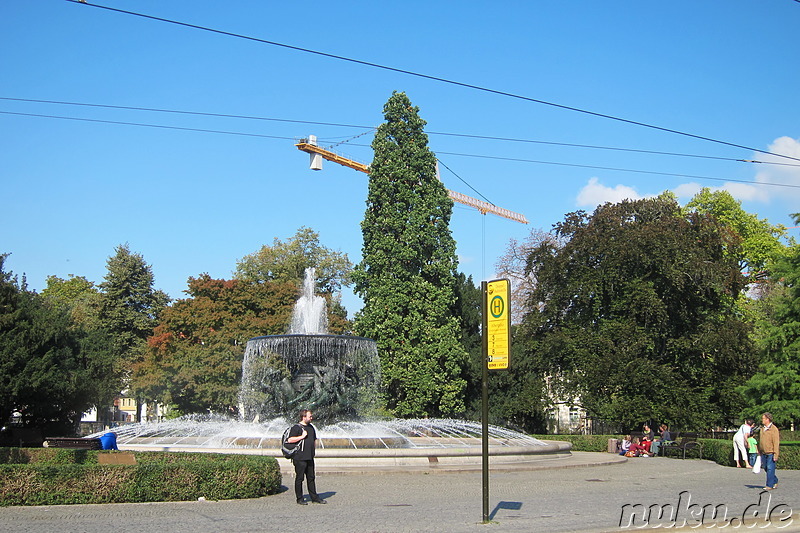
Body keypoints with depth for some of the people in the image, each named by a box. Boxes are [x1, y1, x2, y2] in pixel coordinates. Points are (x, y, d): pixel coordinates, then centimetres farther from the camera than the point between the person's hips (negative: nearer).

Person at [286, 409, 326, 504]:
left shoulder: (311, 427, 17)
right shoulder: (296, 427, -7)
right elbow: (290, 440, -17)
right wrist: (302, 436, -16)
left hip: (310, 457, 7)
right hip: (300, 458, -7)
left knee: (311, 478, 11)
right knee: (299, 478, 0)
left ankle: (314, 497, 16)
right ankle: (299, 499, 6)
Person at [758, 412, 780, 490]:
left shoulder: (774, 429, -10)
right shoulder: (762, 429, 13)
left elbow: (776, 443, -13)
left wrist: (776, 454, -17)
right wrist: (759, 452, 20)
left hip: (771, 453, -7)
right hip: (763, 453, 7)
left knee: (770, 469, -5)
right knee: (766, 468, 11)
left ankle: (769, 485, 0)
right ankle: (775, 481, 29)